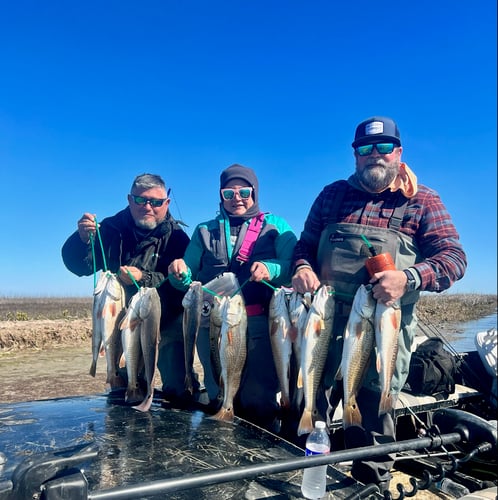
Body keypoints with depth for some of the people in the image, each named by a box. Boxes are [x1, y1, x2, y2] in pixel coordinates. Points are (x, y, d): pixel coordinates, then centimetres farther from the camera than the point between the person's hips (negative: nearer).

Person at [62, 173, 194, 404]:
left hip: (167, 330, -2)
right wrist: (82, 238, -25)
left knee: (176, 393, 5)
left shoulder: (176, 237, -10)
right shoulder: (112, 228, -3)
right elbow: (78, 266, -6)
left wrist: (144, 278, -32)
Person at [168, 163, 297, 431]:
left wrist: (270, 269, -24)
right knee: (218, 397, 11)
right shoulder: (205, 230, 18)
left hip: (259, 322, -2)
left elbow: (293, 266, -5)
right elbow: (188, 279, 13)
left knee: (258, 399, -2)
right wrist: (180, 273, -9)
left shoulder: (276, 225, 10)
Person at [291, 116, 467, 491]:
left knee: (375, 407, 10)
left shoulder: (422, 200, 3)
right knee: (313, 398, 11)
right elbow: (306, 243, 14)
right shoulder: (333, 194, 10)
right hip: (327, 317, 3)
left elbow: (453, 257, -4)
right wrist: (303, 268, -9)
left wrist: (409, 278, -23)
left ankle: (374, 482, 32)